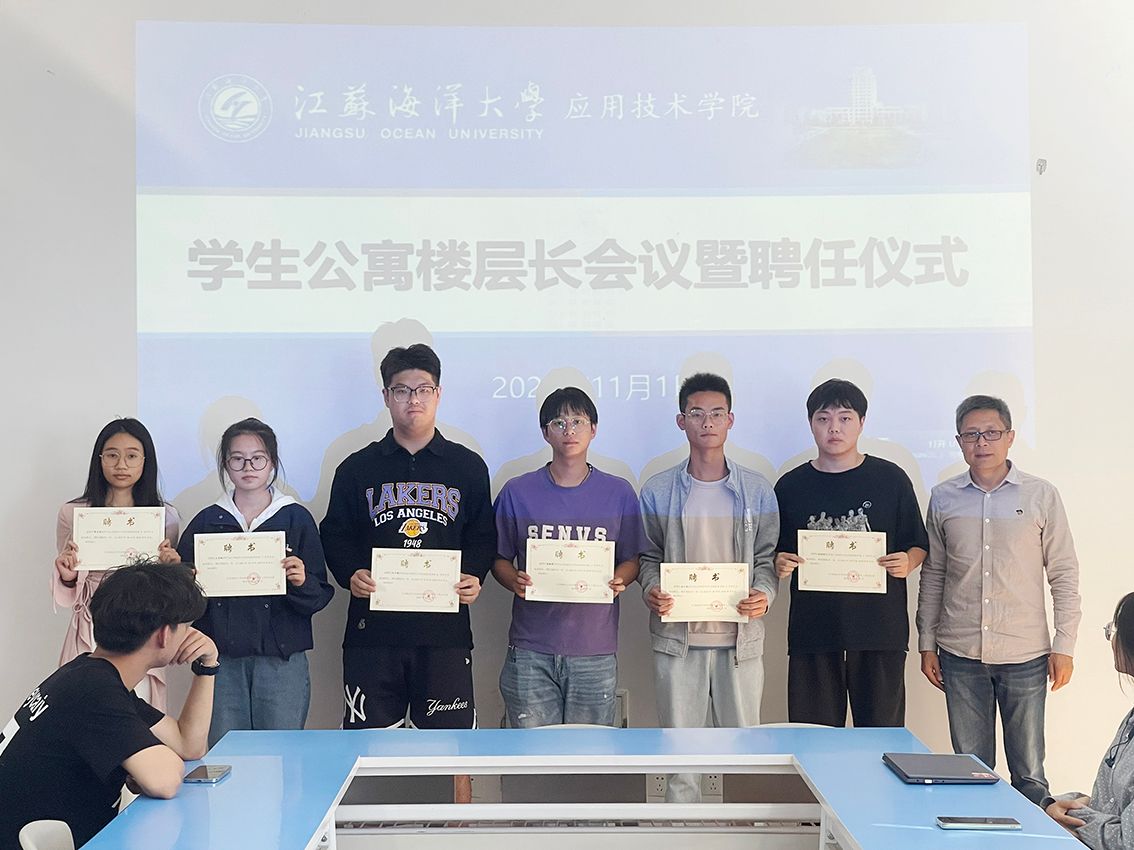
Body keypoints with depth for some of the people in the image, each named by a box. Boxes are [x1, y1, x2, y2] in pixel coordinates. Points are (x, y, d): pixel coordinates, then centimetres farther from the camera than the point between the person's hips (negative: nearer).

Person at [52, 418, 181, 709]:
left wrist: (170, 568, -8)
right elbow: (70, 597, 10)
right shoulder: (73, 513, 3)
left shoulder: (165, 516, 4)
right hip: (89, 633, 0)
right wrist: (68, 577, -11)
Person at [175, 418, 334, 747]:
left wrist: (301, 582, -19)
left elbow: (320, 596, 1)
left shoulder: (296, 518, 3)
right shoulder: (207, 521, 8)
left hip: (282, 660, -1)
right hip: (222, 659, 2)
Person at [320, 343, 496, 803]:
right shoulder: (358, 468, 8)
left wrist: (474, 577, -7)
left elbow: (483, 537, 11)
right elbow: (334, 535, 10)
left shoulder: (468, 467, 9)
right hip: (372, 628, 0)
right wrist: (350, 574, -9)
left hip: (445, 629, 0)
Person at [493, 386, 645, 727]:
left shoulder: (619, 493, 5)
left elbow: (631, 559, 10)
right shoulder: (517, 492, 5)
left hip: (596, 649, 0)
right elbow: (499, 558, 10)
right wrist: (514, 580, -11)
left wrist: (619, 580, -11)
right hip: (531, 650, 0)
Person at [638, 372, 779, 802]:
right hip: (676, 638, 0)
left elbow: (767, 557, 6)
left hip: (740, 638, 0)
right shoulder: (658, 491, 4)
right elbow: (649, 556, 8)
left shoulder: (758, 491, 4)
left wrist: (764, 594, -12)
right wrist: (651, 590, -11)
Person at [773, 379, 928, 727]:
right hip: (812, 630, 1)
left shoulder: (891, 479, 6)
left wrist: (908, 562, -10)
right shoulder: (791, 485, 9)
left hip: (881, 630, -1)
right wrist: (779, 564, -7)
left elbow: (919, 544, 11)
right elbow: (776, 554, 14)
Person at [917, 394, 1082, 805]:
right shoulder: (943, 499, 6)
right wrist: (926, 644, 9)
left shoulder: (1042, 496, 1)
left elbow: (1064, 574, 3)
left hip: (1025, 655, -2)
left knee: (1029, 771, 4)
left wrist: (1064, 645, -1)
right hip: (960, 655, 2)